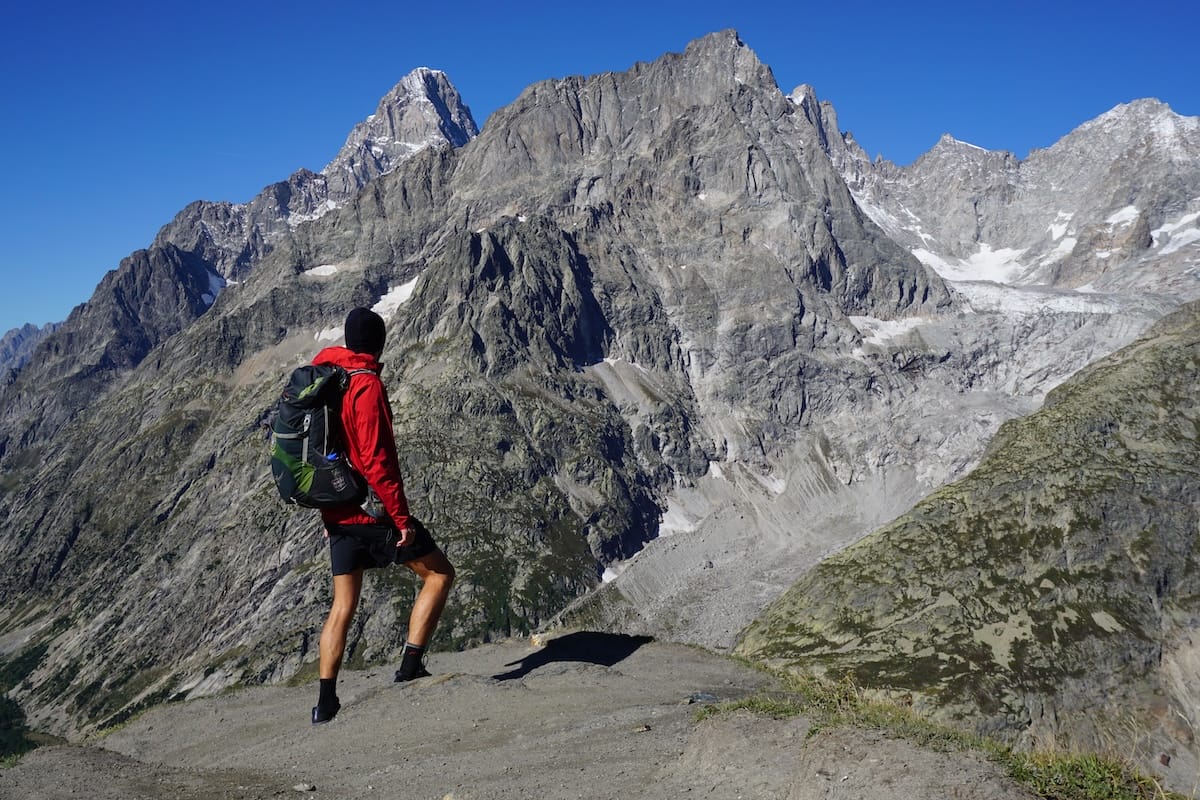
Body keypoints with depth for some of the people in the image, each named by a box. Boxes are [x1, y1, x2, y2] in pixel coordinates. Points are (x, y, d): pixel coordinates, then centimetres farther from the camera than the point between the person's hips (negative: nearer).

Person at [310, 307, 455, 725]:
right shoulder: (366, 384, -15)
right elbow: (375, 459, -22)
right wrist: (401, 517, -18)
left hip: (337, 513, 8)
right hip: (373, 509, -8)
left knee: (343, 605, 14)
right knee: (439, 573, 6)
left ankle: (326, 702, 15)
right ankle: (411, 663, 1)